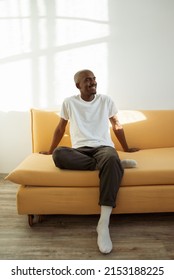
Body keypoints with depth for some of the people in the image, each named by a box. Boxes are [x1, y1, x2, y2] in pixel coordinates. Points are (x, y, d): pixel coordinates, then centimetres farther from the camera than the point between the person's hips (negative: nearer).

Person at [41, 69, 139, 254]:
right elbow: (60, 128, 20)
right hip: (80, 150, 1)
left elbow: (116, 125, 22)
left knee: (111, 158, -40)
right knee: (58, 155, -35)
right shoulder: (69, 102, 10)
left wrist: (126, 148, 28)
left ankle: (103, 224, -41)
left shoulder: (106, 100, 12)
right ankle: (115, 164, -26)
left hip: (103, 147, 0)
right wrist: (50, 150, 26)